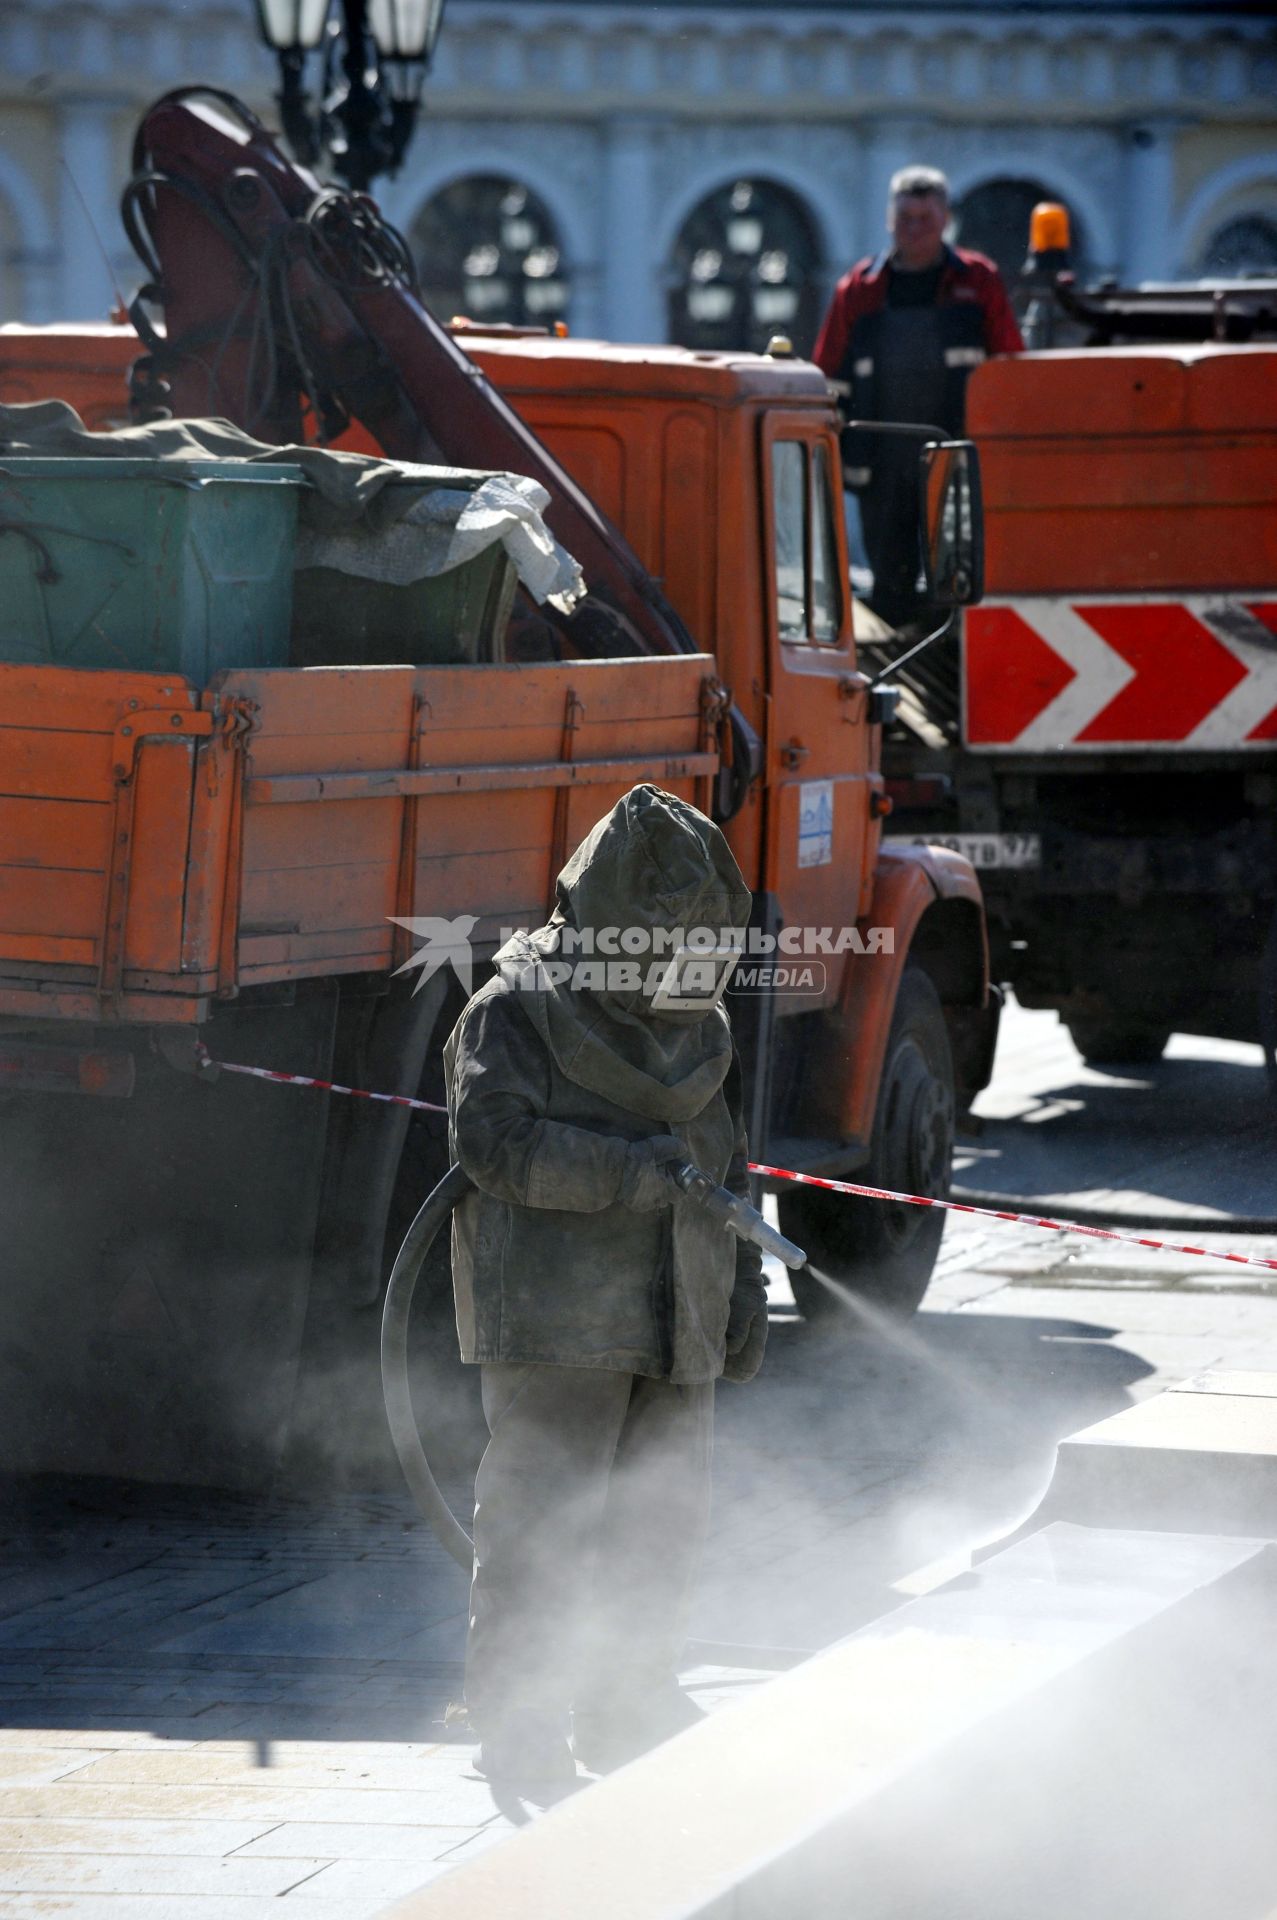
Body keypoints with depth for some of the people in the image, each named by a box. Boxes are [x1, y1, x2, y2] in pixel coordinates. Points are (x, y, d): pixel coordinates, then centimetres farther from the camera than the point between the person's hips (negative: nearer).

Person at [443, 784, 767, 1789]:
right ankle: (518, 1723, -1)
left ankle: (631, 1705, 22)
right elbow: (496, 1139, -19)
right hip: (553, 1318, -7)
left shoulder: (701, 1025, 15)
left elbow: (726, 1164, 22)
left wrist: (745, 1288, 16)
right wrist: (627, 1170, -24)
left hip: (675, 1320, 7)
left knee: (663, 1515, 9)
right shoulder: (516, 1010, -7)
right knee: (539, 1516, -7)